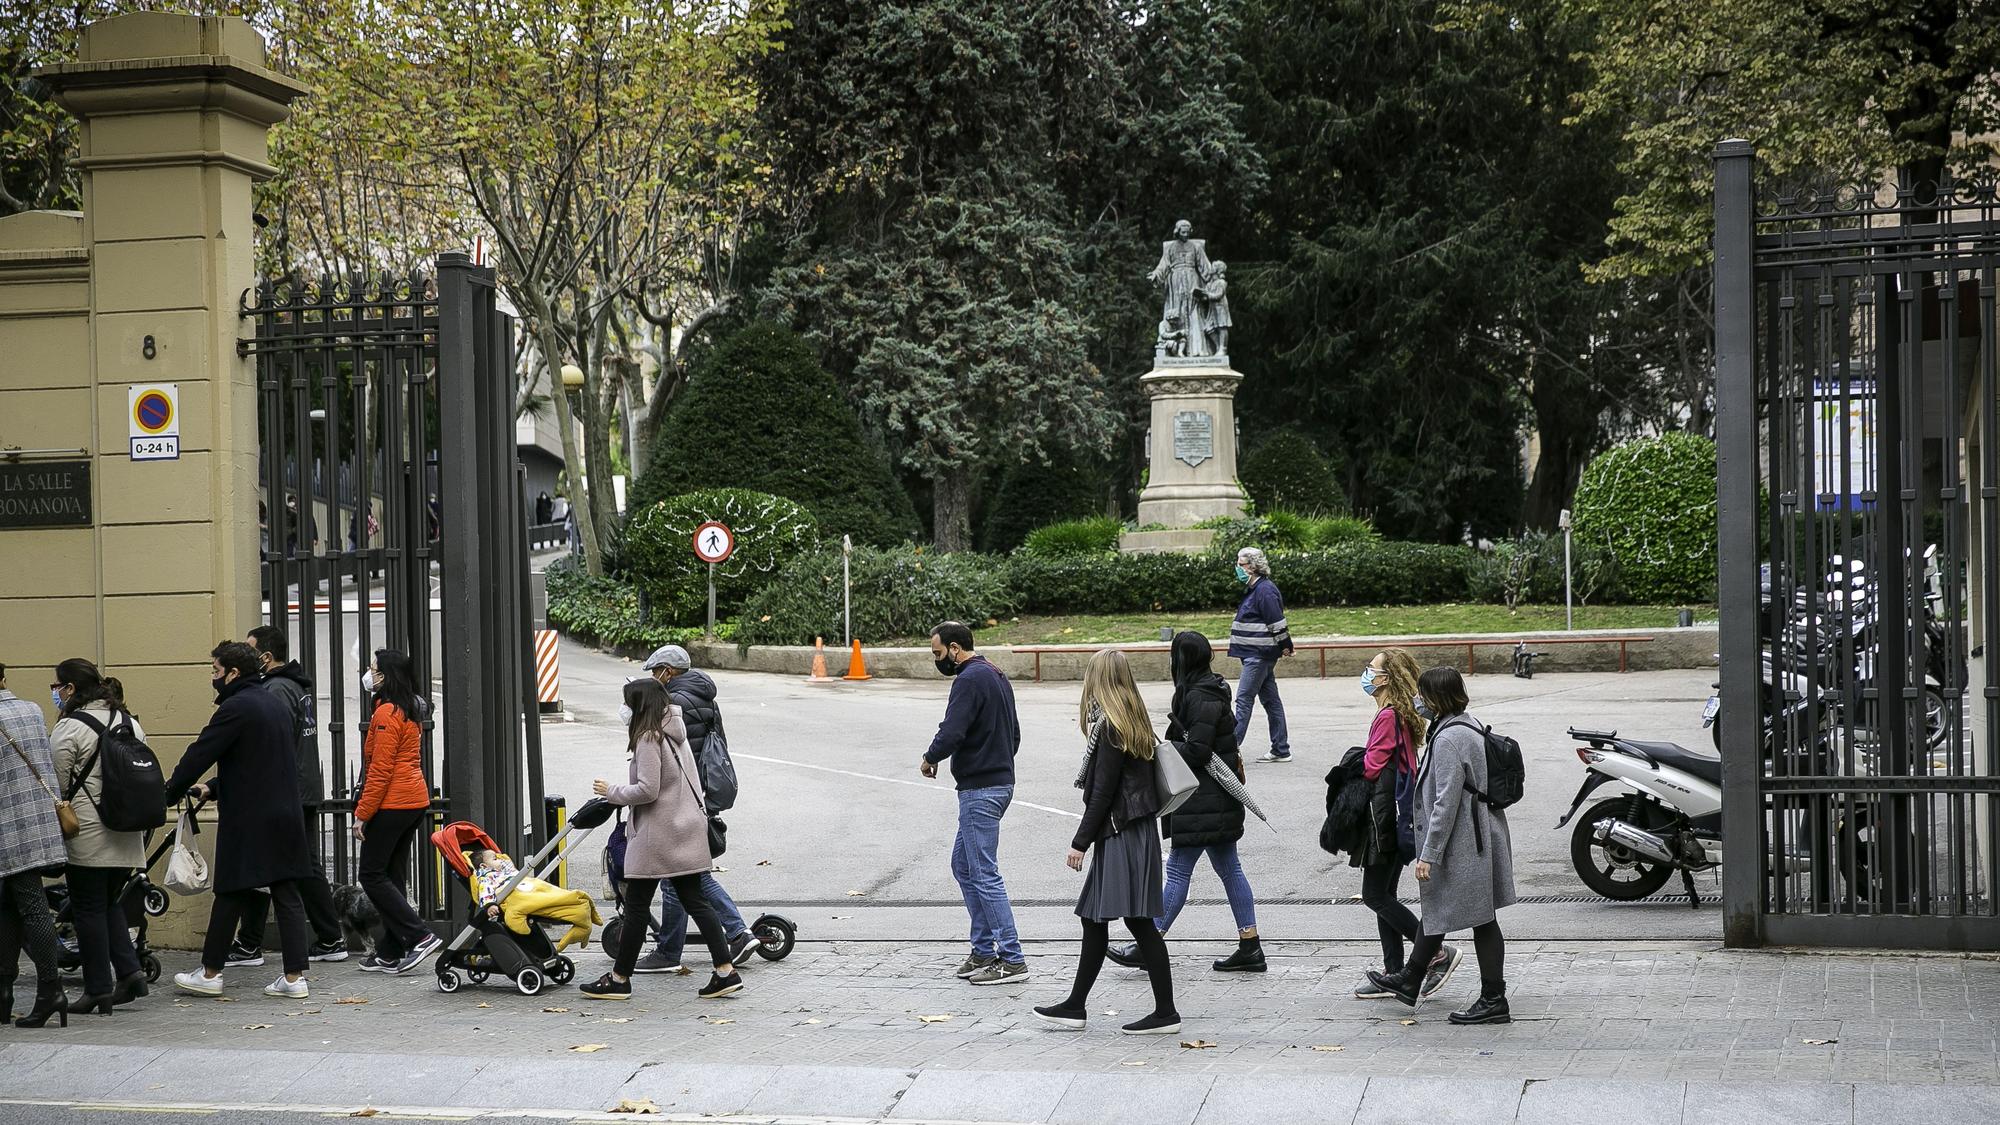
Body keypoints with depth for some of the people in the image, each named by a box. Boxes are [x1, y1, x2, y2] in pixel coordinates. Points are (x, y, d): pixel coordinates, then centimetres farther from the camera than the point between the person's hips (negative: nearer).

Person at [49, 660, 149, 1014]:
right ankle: (129, 970, 6)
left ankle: (98, 990, 6)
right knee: (111, 904, 18)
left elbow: (58, 785, -10)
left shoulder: (69, 728, -11)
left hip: (87, 836, -7)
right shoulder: (130, 722, 10)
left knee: (89, 909, 3)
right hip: (127, 837, 7)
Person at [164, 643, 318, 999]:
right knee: (287, 895, 5)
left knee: (230, 894, 3)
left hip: (246, 821, -7)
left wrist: (168, 796, -2)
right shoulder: (278, 705, 14)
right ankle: (295, 976, 3)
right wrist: (213, 788, 21)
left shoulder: (236, 708, -12)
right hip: (285, 818, 7)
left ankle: (210, 973, 13)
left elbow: (198, 756, -13)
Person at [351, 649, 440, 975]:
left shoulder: (386, 713, -15)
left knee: (372, 875, -2)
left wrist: (362, 814, -14)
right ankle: (391, 953, 14)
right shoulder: (410, 711, 14)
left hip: (391, 805, -9)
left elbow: (380, 770, -18)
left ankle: (420, 936, -10)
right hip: (415, 801, 9)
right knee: (393, 876, 12)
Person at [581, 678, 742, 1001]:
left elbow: (647, 790, -21)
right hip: (686, 831, 9)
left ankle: (619, 978, 9)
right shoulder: (675, 734, 12)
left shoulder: (649, 738, -15)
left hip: (657, 835, -9)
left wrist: (611, 792, -7)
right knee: (695, 901, 8)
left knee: (636, 905, 1)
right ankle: (726, 971, 3)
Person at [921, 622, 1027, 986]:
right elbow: (1013, 735, 24)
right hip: (1000, 781, 11)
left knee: (985, 874, -7)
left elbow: (951, 733, -24)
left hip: (979, 790, -11)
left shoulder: (970, 679, -16)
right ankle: (984, 951, 20)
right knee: (963, 865, 17)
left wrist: (930, 759, -7)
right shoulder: (996, 676, 17)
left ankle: (1012, 959, -5)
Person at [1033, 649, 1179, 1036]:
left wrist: (1080, 841, -11)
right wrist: (1089, 723, 16)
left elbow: (1103, 792, -16)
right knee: (1093, 918, 14)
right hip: (1136, 831, 10)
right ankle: (1075, 1006, 21)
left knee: (1138, 920, -6)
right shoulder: (1135, 723, 11)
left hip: (1121, 835, -10)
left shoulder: (1109, 727, -15)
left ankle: (1166, 1012, -3)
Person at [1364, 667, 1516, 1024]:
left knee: (1481, 919, -2)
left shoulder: (1449, 739, -22)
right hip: (1476, 837, 11)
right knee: (1435, 908, 20)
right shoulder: (1468, 726, 10)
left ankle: (1494, 1001, 6)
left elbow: (1446, 802, -24)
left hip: (1463, 844, -11)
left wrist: (1428, 854, -20)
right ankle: (1409, 981, 32)